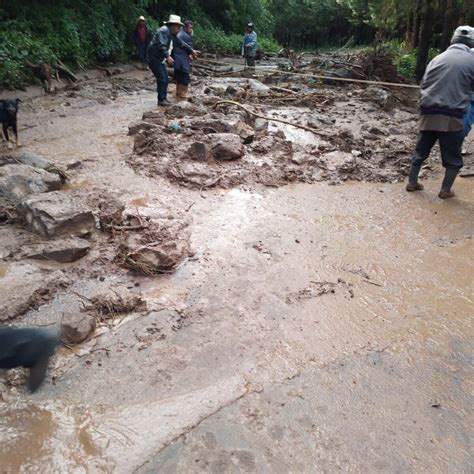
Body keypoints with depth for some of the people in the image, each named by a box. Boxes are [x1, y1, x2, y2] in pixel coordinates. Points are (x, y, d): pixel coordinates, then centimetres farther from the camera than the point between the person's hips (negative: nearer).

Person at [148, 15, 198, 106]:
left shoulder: (172, 35, 12)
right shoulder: (164, 31, -18)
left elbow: (181, 43, 25)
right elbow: (161, 46, -30)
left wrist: (191, 50, 25)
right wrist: (168, 57, -40)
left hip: (161, 60, 10)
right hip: (154, 58, -10)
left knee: (165, 79, 12)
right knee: (161, 79, -12)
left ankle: (164, 98, 21)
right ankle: (161, 100, -6)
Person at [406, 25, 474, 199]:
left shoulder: (438, 58, 7)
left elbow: (423, 84, 8)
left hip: (429, 114, 4)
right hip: (453, 116, -3)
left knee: (421, 150, 15)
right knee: (452, 156, 10)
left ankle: (412, 183, 21)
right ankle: (445, 190, 14)